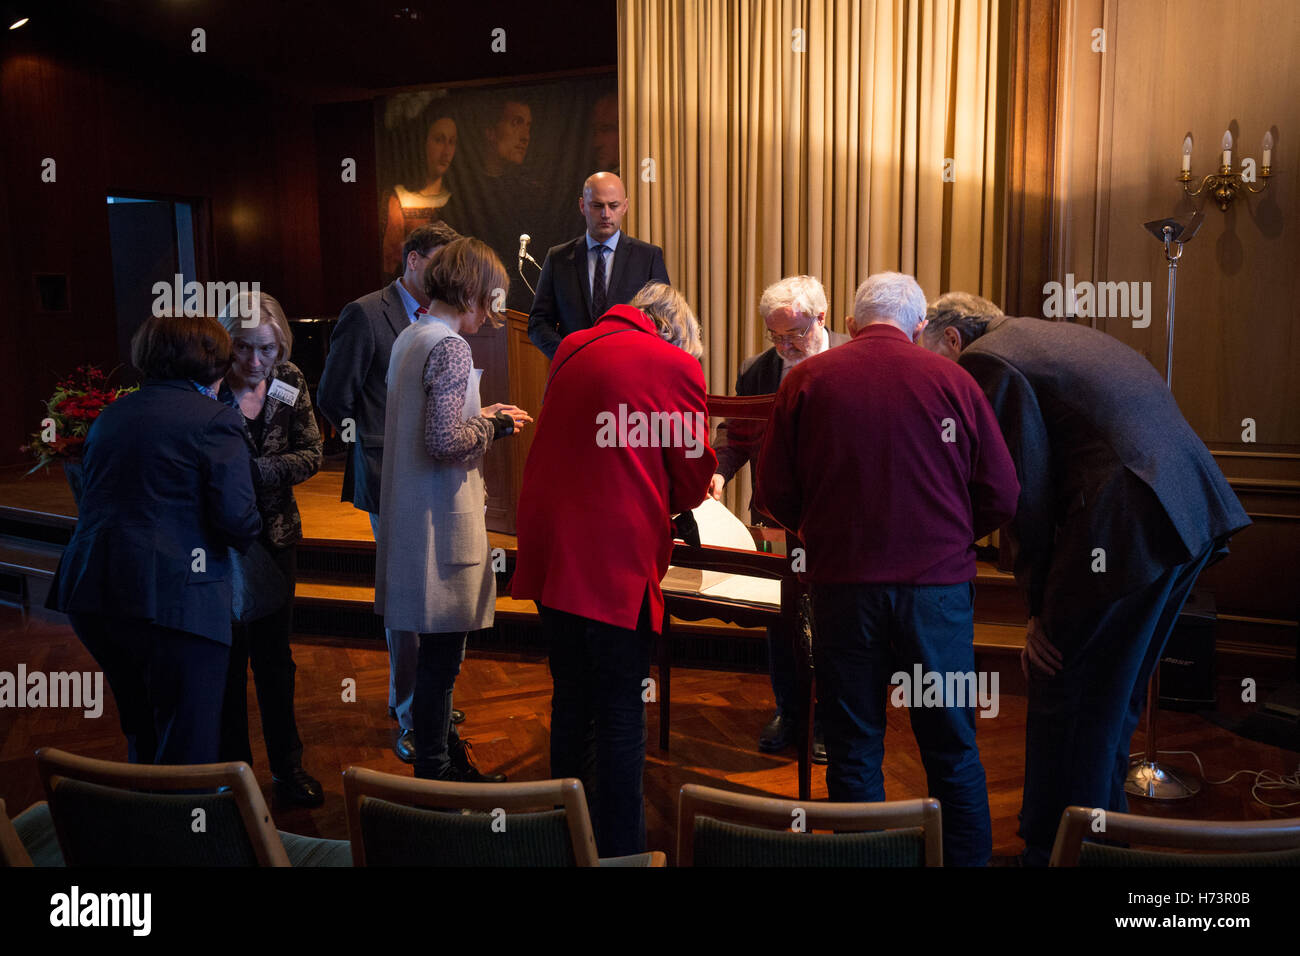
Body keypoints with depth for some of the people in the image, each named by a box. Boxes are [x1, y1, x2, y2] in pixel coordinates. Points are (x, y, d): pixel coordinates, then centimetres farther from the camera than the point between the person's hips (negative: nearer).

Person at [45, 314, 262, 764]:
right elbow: (238, 521, -14)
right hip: (172, 596, -7)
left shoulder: (109, 416, 15)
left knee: (143, 737, 26)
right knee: (187, 753, 3)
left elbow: (96, 499, 20)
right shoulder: (216, 420, -7)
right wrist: (251, 530, 8)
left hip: (90, 592, 8)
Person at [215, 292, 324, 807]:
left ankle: (287, 766, 27)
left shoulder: (290, 382, -3)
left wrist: (256, 470, -21)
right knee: (228, 658, 7)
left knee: (274, 654, 13)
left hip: (276, 536, 3)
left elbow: (311, 455, -5)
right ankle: (233, 768, 25)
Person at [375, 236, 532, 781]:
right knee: (441, 656, 2)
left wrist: (482, 417, 14)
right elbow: (444, 440, -24)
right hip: (441, 521, -10)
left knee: (437, 654, 20)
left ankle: (442, 753, 34)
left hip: (411, 511, 10)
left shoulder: (409, 338, 13)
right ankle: (436, 774, 15)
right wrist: (493, 425, -8)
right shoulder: (450, 348, -17)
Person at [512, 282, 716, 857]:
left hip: (548, 551, 7)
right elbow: (693, 477, -1)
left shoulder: (573, 349, 13)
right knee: (621, 715, 5)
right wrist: (667, 501, 20)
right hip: (615, 561, -7)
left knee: (571, 700, 19)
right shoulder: (676, 365, -5)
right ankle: (619, 849, 14)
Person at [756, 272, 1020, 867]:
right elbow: (1002, 497, 0)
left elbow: (776, 495, -1)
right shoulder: (952, 382, -2)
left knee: (853, 750, 13)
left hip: (842, 582, 0)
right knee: (952, 748, 14)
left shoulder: (806, 379, -1)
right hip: (937, 583, 0)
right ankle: (967, 857, 24)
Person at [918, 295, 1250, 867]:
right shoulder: (1055, 335, 23)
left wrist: (1039, 606, -2)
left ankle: (1052, 852, 17)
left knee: (1066, 707, 4)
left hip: (1127, 529, -10)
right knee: (1115, 699, 23)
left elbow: (1024, 488, -10)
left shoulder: (983, 361, -4)